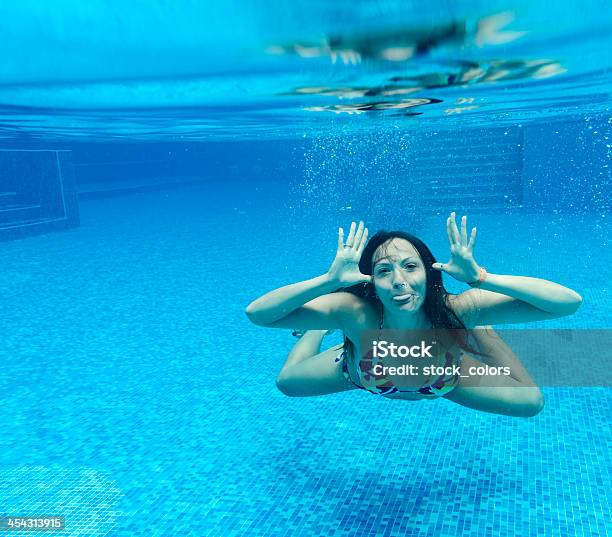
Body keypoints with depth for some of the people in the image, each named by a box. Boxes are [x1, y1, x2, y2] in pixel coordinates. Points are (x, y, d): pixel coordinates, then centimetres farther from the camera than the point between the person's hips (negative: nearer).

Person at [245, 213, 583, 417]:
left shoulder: (455, 310, -43)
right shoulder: (355, 312, -43)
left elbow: (569, 302, -48)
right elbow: (256, 313, -47)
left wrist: (480, 277, -58)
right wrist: (330, 281, -56)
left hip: (442, 380, 0)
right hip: (364, 375, 0)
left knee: (530, 402, 2)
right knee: (287, 382, 14)